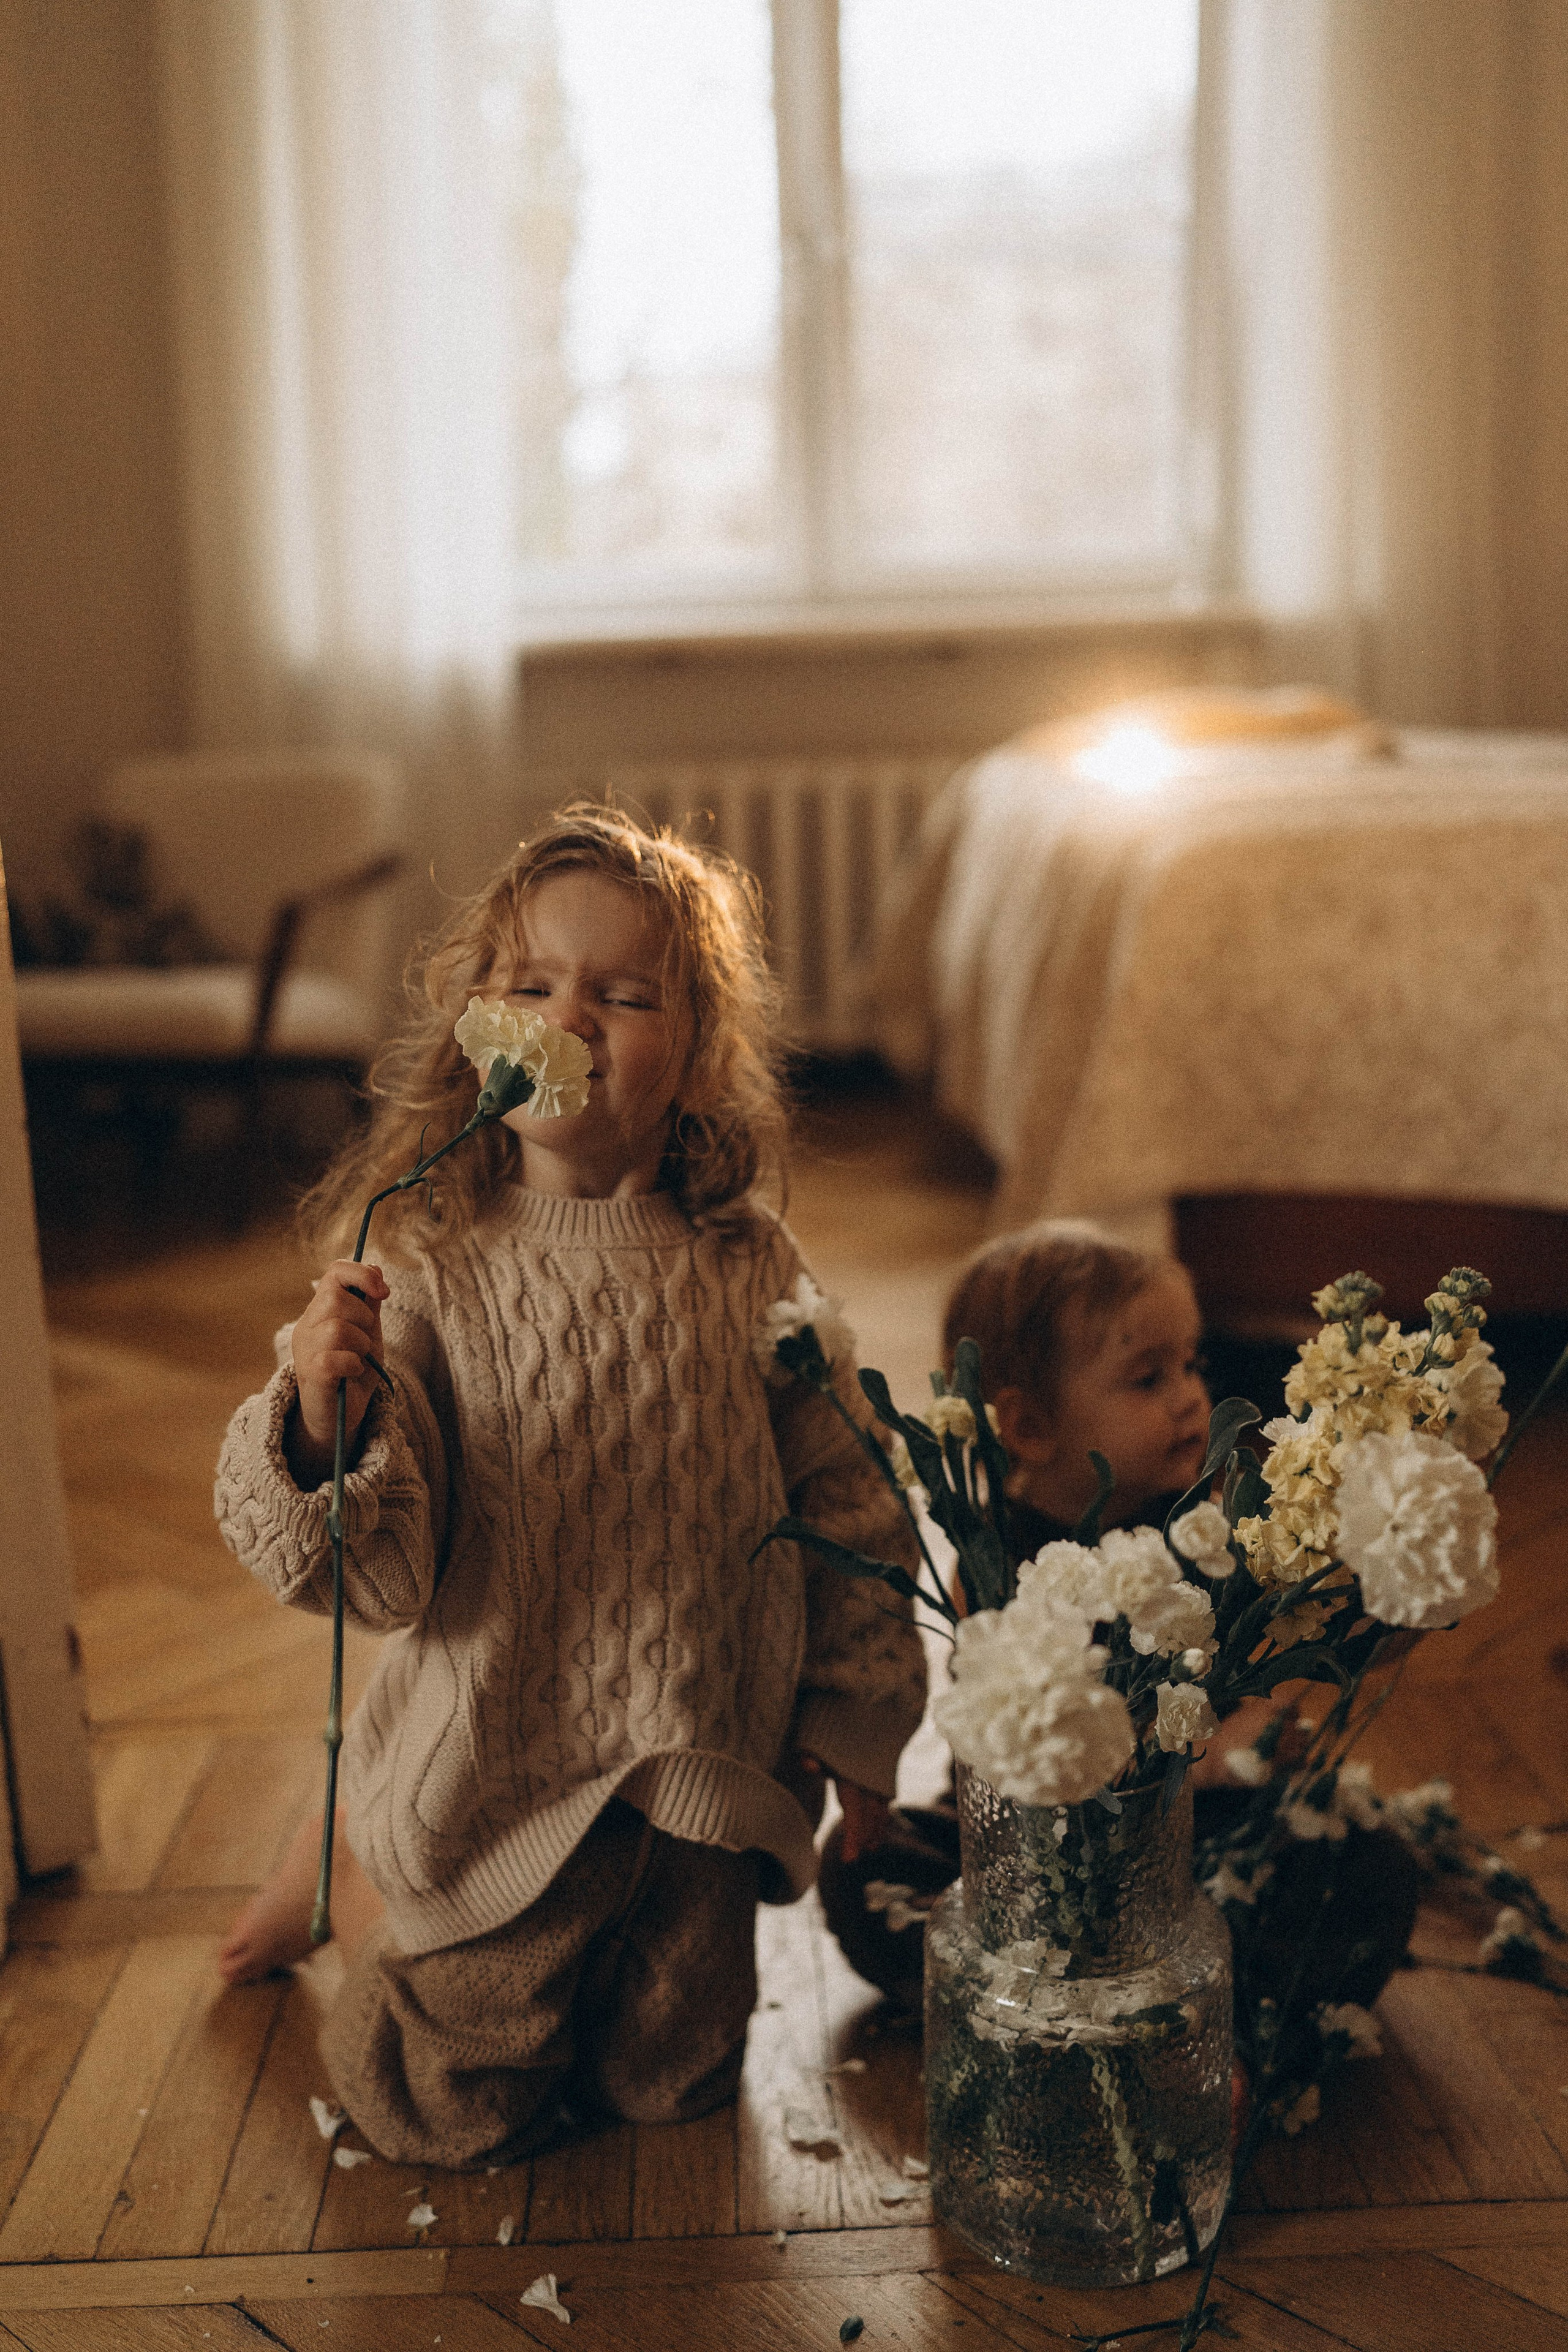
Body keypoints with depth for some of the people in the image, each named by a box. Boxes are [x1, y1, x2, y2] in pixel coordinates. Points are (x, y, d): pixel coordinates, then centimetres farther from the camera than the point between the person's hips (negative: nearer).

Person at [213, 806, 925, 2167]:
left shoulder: (750, 1267, -9)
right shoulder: (423, 1264, -15)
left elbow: (843, 1500, 1)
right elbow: (382, 1577, -20)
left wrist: (856, 1721, 5)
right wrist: (321, 1425, -39)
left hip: (704, 1773, 3)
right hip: (497, 1775, -2)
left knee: (673, 2085, 20)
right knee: (457, 2116, 13)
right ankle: (348, 1865, 38)